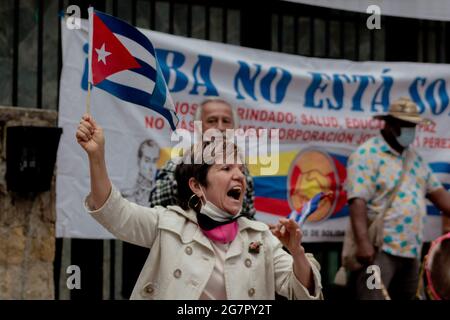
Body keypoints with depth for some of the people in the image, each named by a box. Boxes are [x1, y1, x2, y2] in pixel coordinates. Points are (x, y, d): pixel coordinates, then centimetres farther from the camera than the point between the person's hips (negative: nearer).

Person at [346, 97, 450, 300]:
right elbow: (358, 201, -19)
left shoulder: (414, 157, 16)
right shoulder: (367, 155, -10)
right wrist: (363, 242, -29)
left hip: (411, 250, 8)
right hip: (379, 249, -8)